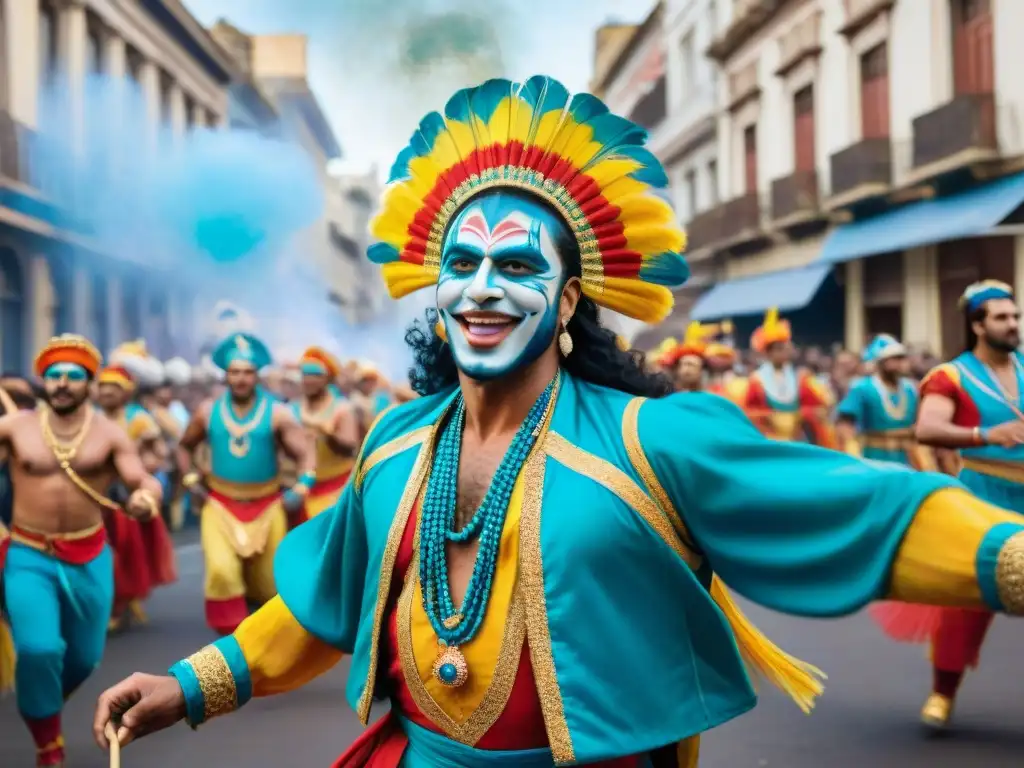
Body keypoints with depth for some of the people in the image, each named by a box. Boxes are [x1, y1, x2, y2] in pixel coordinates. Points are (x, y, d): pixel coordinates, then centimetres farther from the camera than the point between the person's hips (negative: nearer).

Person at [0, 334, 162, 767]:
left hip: (88, 557, 2)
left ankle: (43, 706, 49)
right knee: (38, 649, -17)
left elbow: (144, 481, -12)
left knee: (85, 656, 14)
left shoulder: (109, 433, -6)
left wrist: (146, 497, -35)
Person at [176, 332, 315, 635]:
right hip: (220, 505, 0)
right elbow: (184, 446, 16)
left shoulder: (276, 412, -7)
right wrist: (190, 479, 2)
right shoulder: (208, 411, 0)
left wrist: (301, 488, -22)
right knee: (221, 571, -19)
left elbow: (306, 454, -9)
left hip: (266, 506, 0)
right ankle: (231, 636, -4)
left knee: (269, 580, 9)